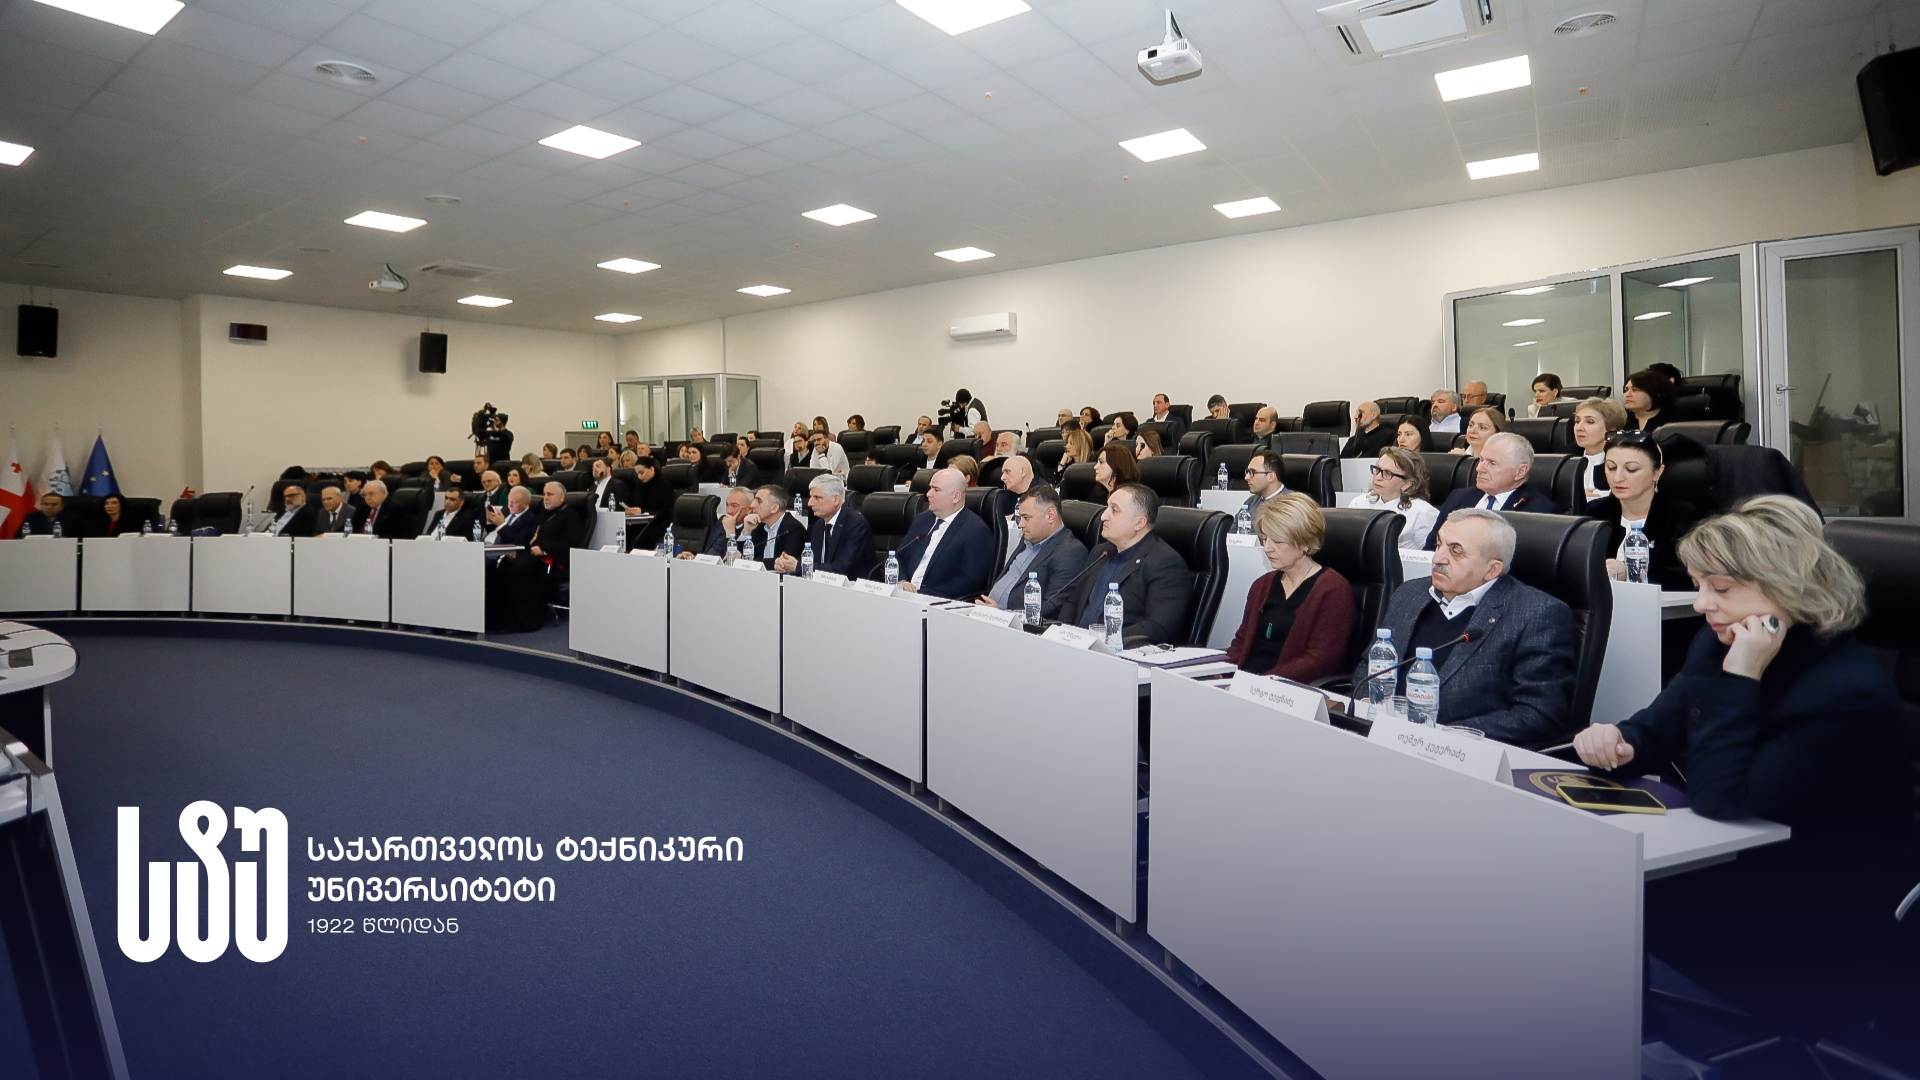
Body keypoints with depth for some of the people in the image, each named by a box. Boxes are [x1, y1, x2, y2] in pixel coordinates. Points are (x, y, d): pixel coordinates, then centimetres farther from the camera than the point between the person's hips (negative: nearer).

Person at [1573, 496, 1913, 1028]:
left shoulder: (1850, 694, -24)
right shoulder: (1719, 643, 0)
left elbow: (1721, 799, -28)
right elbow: (1662, 726, 8)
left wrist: (1738, 680, -31)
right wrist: (1618, 741, -16)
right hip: (1731, 859, 7)